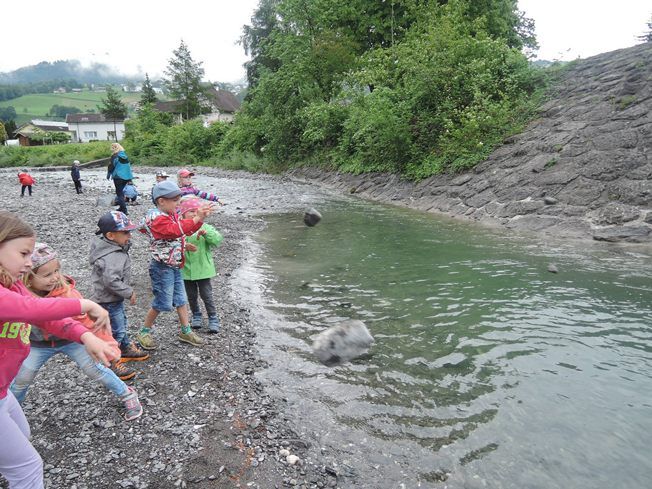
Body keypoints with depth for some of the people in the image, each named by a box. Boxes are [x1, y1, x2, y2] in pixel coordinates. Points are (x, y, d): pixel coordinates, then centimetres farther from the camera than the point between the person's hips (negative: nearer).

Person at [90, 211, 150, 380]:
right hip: (109, 299, -10)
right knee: (116, 331, 2)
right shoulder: (112, 257, -31)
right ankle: (112, 363, 16)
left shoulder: (110, 246, 1)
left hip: (114, 297, 10)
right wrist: (129, 292, -27)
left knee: (121, 324, 26)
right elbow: (111, 281, -38)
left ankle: (127, 349, 44)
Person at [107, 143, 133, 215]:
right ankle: (121, 207, 26)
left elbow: (111, 166, -8)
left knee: (119, 193, 0)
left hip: (118, 176, -7)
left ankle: (124, 210, -6)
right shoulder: (125, 156, 9)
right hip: (127, 176, 7)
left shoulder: (115, 156, -11)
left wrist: (108, 175, 6)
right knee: (121, 191, 21)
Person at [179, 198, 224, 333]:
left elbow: (218, 239, -17)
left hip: (203, 268, -1)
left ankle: (213, 319, 15)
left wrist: (206, 233, -32)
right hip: (187, 269, 1)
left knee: (206, 295, 3)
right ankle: (196, 316, 36)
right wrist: (184, 246, -30)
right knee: (191, 296, 16)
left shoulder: (206, 228, -5)